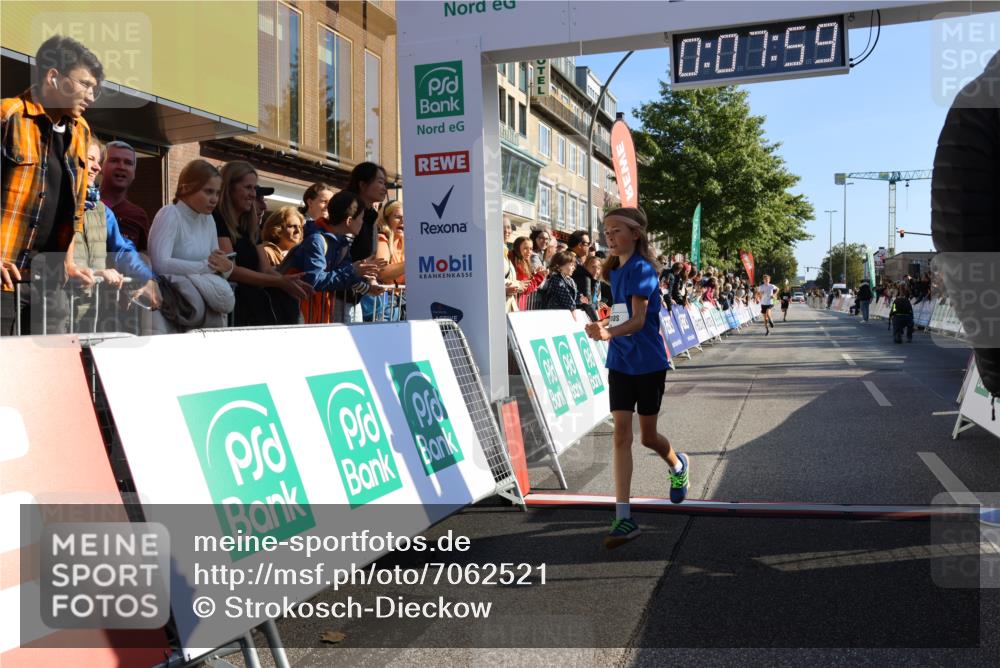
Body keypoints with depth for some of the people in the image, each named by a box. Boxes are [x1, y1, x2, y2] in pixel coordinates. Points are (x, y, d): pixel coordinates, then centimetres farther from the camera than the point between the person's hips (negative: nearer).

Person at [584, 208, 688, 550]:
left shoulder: (643, 269, -15)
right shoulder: (616, 271, 8)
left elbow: (638, 320, -27)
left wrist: (608, 333, -44)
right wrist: (606, 330, 4)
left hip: (648, 363, -6)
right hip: (620, 362, 6)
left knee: (648, 436, 9)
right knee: (621, 434, -5)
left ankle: (678, 466, 45)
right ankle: (623, 518, -6)